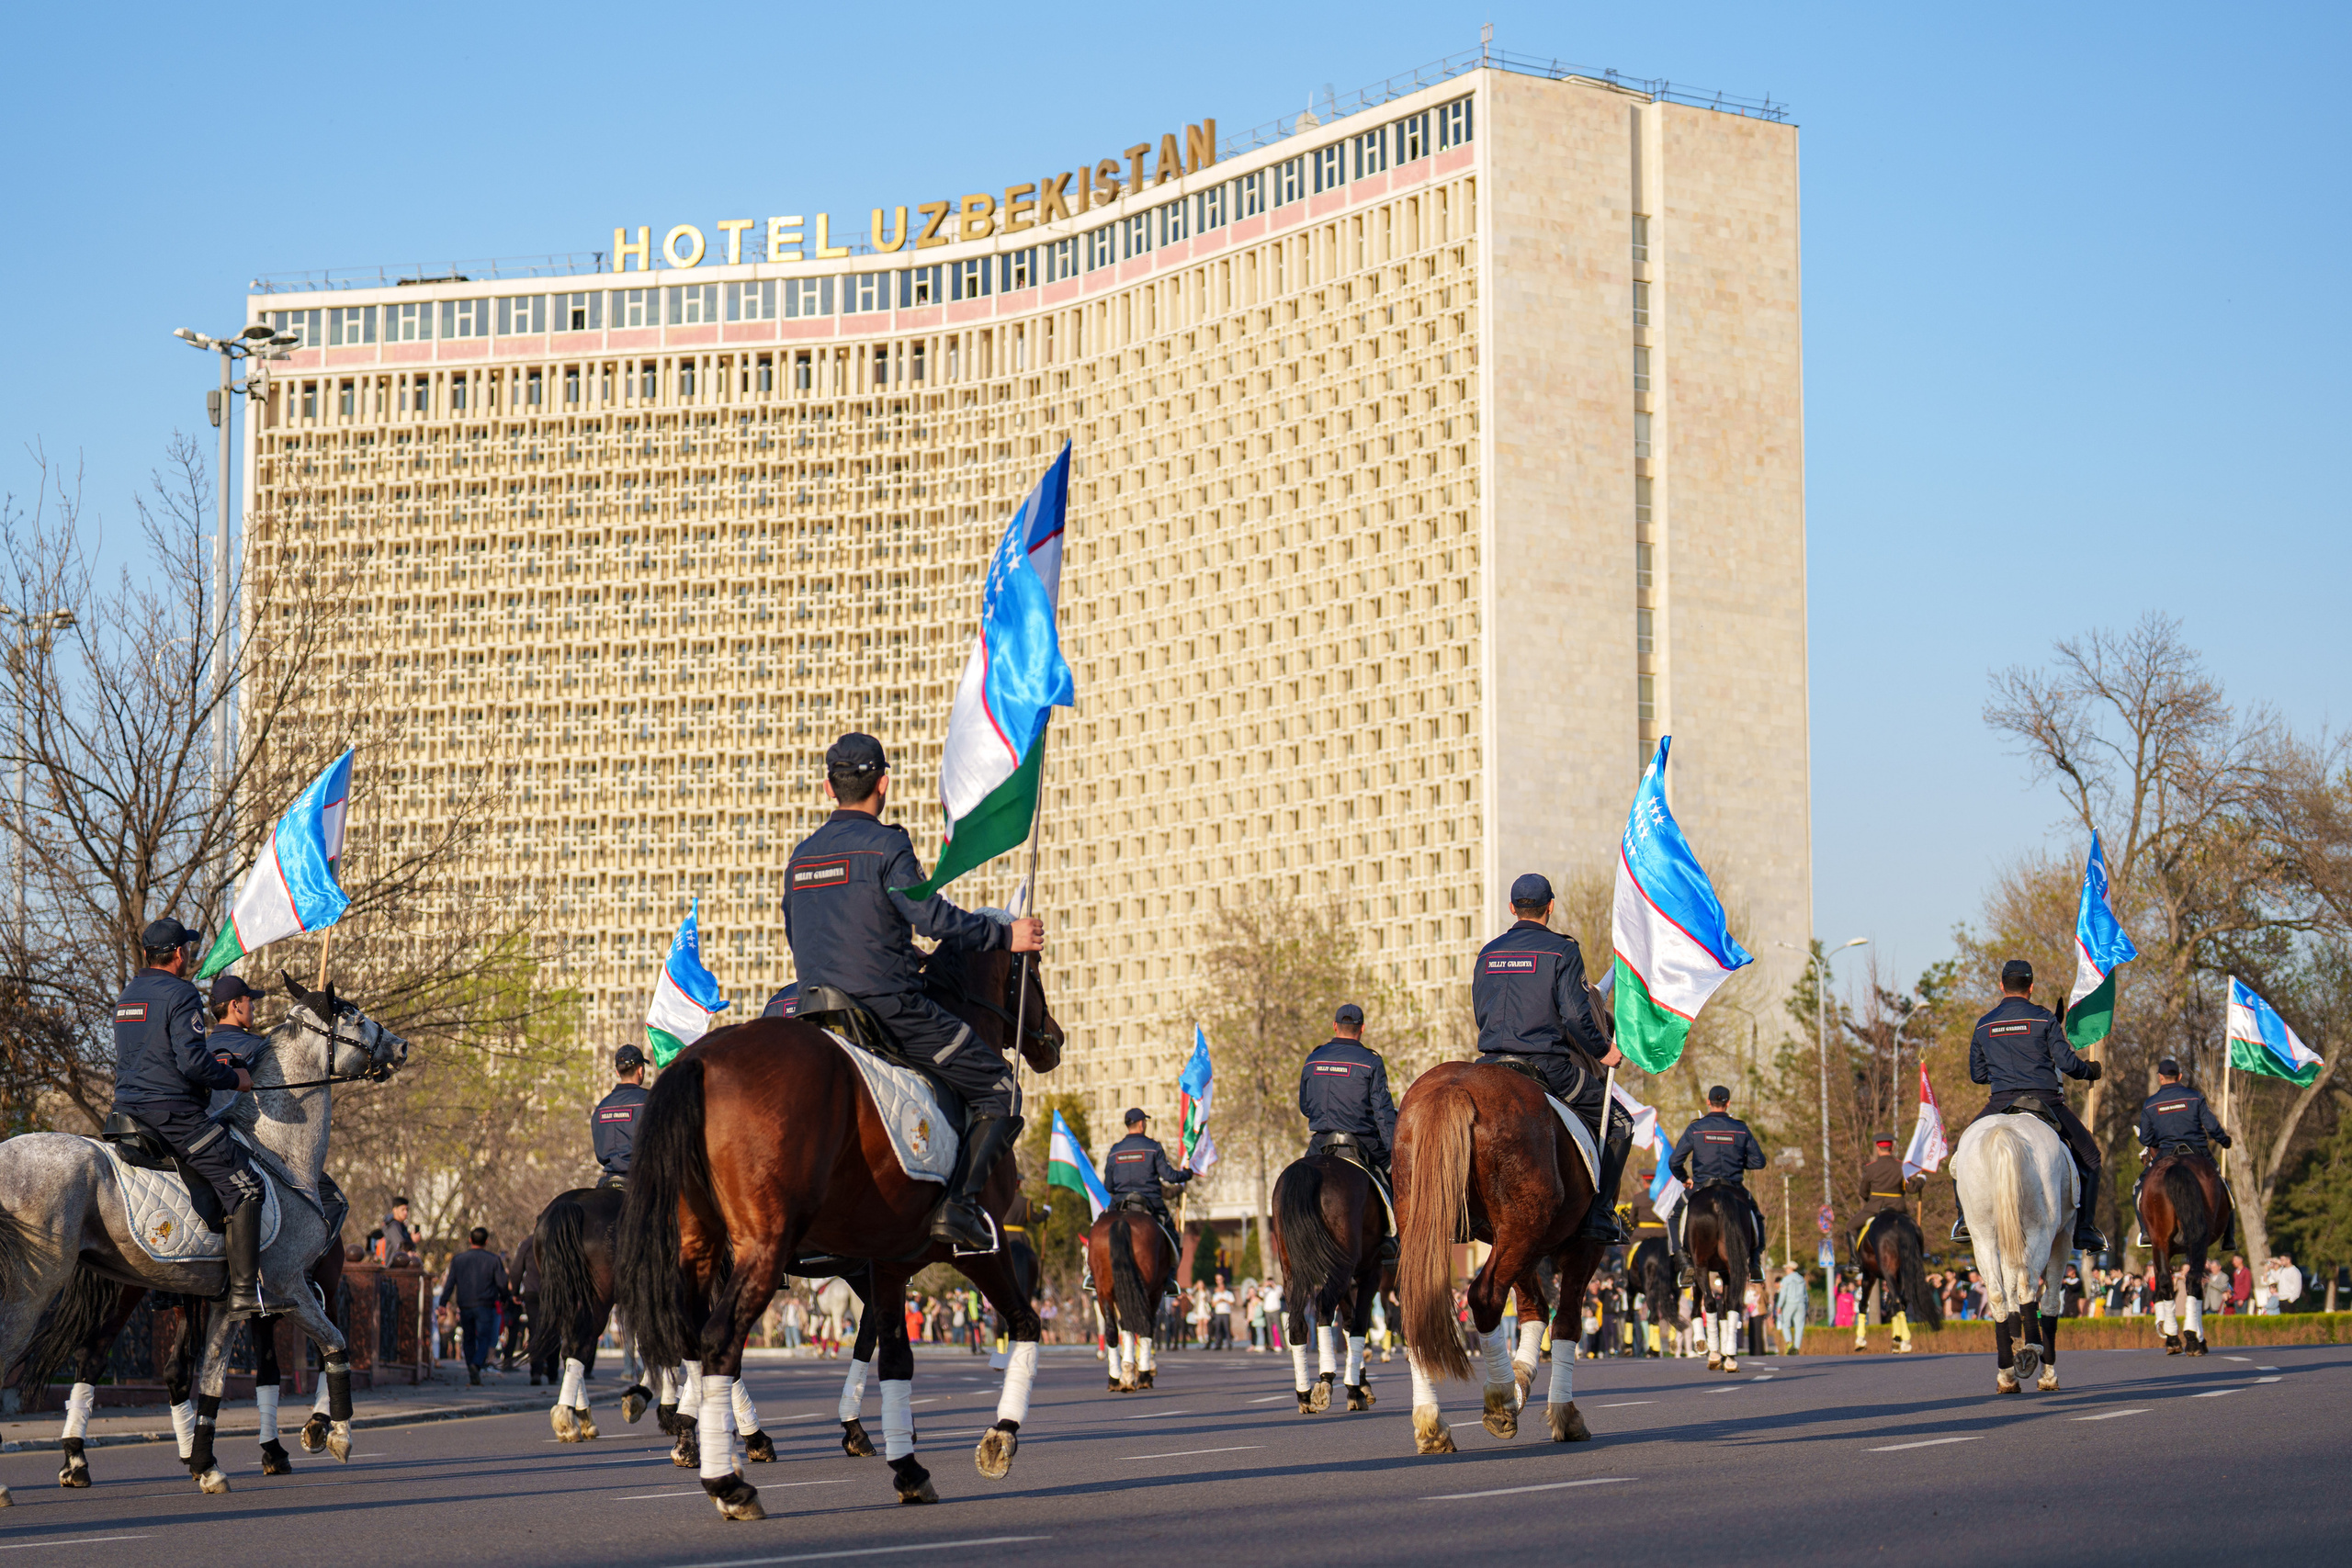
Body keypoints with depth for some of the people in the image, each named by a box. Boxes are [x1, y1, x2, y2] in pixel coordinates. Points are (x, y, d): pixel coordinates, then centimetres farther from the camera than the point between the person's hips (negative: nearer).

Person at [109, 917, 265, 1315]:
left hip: (127, 1110, 9)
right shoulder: (181, 994, -12)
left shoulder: (127, 995, 16)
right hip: (172, 1110, -9)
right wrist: (232, 1078, -3)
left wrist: (209, 1064, 23)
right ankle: (244, 1293, -14)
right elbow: (193, 1062, -21)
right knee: (244, 1186, -6)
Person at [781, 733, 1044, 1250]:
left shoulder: (801, 856, 14)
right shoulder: (886, 844, -8)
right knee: (999, 1090, 2)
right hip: (890, 1004, -7)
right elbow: (932, 915, -18)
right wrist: (1005, 935, -7)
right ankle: (959, 1204, -13)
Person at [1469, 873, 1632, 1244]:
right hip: (1548, 1066, -5)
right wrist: (1602, 1051, 4)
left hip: (1493, 1063, 5)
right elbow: (1575, 1015, -11)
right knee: (1618, 1122, 7)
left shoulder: (1488, 953, 12)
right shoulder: (1562, 950, -4)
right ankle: (1599, 1217, -3)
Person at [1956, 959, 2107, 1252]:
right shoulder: (2044, 1019, -1)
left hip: (2001, 1106, 2)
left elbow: (1976, 1075, 14)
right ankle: (2083, 1230, 6)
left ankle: (1966, 1219, 10)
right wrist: (2089, 1071, 16)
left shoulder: (1984, 1026, 9)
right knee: (2088, 1155, 14)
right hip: (2046, 1101, -2)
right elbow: (2066, 1062, -5)